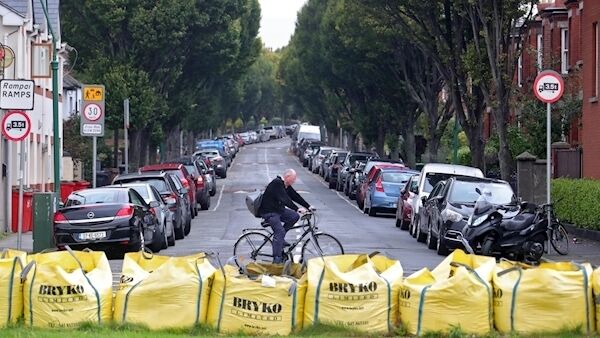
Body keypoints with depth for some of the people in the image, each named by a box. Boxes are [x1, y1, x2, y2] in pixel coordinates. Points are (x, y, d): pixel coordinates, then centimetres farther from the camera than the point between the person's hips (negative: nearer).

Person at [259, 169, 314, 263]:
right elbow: (285, 199, -30)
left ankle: (279, 237, 7)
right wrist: (297, 209, -34)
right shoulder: (276, 184, -22)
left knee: (295, 216, -3)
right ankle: (277, 259, -22)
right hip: (269, 212, -9)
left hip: (278, 209, 9)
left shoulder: (287, 186, 8)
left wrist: (308, 206, 2)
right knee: (280, 231, -22)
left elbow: (296, 196, 10)